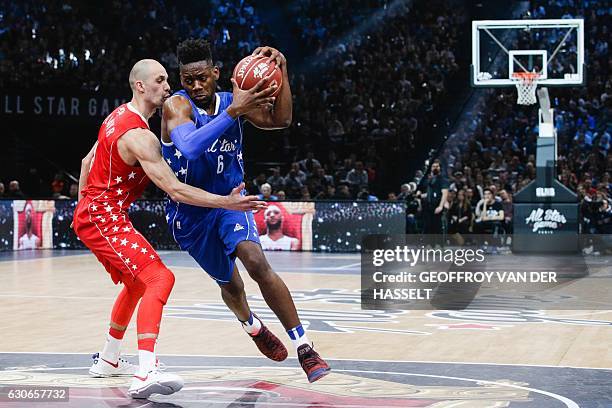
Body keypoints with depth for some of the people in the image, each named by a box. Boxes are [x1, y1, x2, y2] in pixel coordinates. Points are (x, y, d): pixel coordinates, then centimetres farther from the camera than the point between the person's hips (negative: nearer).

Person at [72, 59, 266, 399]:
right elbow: (175, 190, -28)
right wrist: (227, 202, -27)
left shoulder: (119, 116, 10)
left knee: (137, 284, 27)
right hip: (104, 220, -11)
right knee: (160, 279, -23)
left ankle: (107, 361, 39)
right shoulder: (140, 135, -22)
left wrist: (84, 208, 29)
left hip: (90, 214, 11)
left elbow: (88, 161, 21)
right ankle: (146, 374, -37)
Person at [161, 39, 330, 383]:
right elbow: (189, 148, -40)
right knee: (229, 283, 15)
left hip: (229, 201, 2)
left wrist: (282, 71, -28)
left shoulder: (233, 101, -4)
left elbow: (280, 121, -16)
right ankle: (254, 328, 52)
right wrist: (234, 111, -46)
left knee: (257, 263, -26)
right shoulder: (177, 105, -20)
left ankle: (305, 350, -24)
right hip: (190, 212, -1)